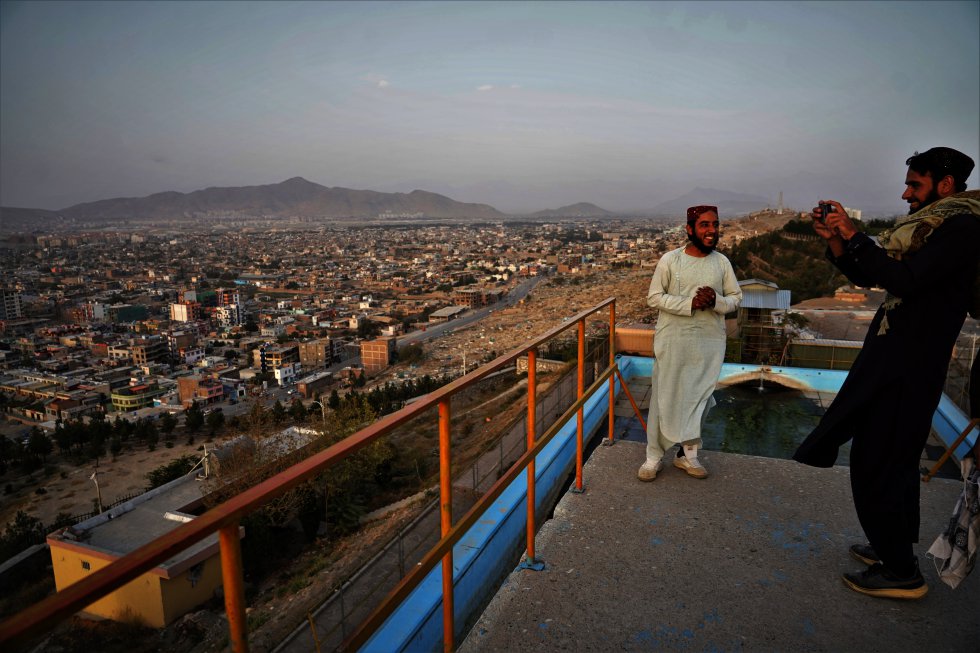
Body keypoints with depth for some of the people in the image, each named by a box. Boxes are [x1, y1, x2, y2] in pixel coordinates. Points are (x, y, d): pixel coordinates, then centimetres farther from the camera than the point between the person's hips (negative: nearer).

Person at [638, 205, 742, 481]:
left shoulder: (722, 262, 3)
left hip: (709, 343, 4)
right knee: (665, 397, 2)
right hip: (673, 341, -3)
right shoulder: (670, 259, -7)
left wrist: (716, 301, -16)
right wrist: (690, 303, -20)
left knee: (700, 398, 11)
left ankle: (688, 454, 27)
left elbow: (736, 298, 7)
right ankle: (654, 456, 13)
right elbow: (654, 297, -7)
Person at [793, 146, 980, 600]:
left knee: (877, 463, -4)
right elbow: (865, 276, 14)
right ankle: (895, 548, 33)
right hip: (890, 357, 10)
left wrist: (854, 235, -21)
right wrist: (835, 239, 0)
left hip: (910, 365, -10)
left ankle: (902, 573, 9)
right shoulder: (927, 225, 15)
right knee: (894, 460, 18)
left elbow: (904, 279, -26)